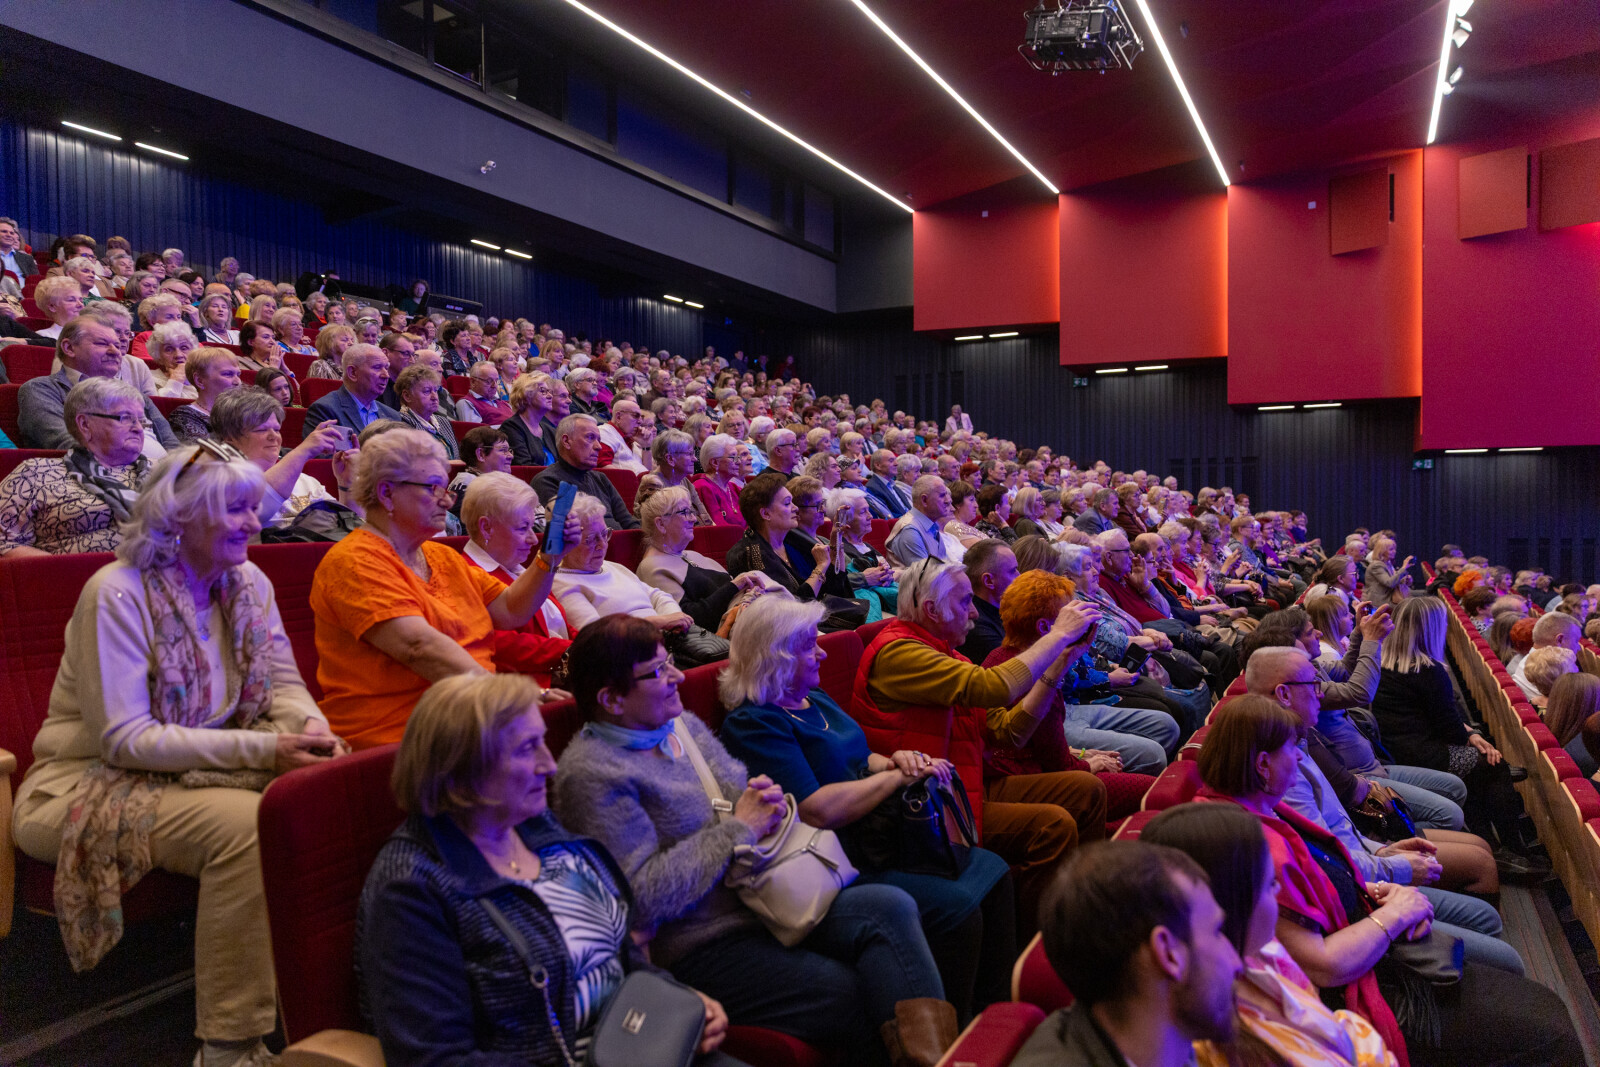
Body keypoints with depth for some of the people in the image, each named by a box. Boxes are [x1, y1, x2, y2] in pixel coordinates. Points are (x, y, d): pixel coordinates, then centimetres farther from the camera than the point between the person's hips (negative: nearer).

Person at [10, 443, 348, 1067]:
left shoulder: (247, 582, 3)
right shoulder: (117, 594, -17)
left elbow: (282, 682, 5)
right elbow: (125, 739, -21)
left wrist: (309, 727, -20)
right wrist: (262, 749, -29)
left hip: (203, 767, 6)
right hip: (94, 783, -6)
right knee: (242, 823, -33)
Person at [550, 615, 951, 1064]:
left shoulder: (681, 724, 12)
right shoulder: (592, 773, -13)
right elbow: (641, 896, -20)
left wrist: (766, 804, -2)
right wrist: (737, 829, -15)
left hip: (760, 902, 7)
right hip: (700, 949, -7)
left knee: (891, 907, -17)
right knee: (856, 997, -21)